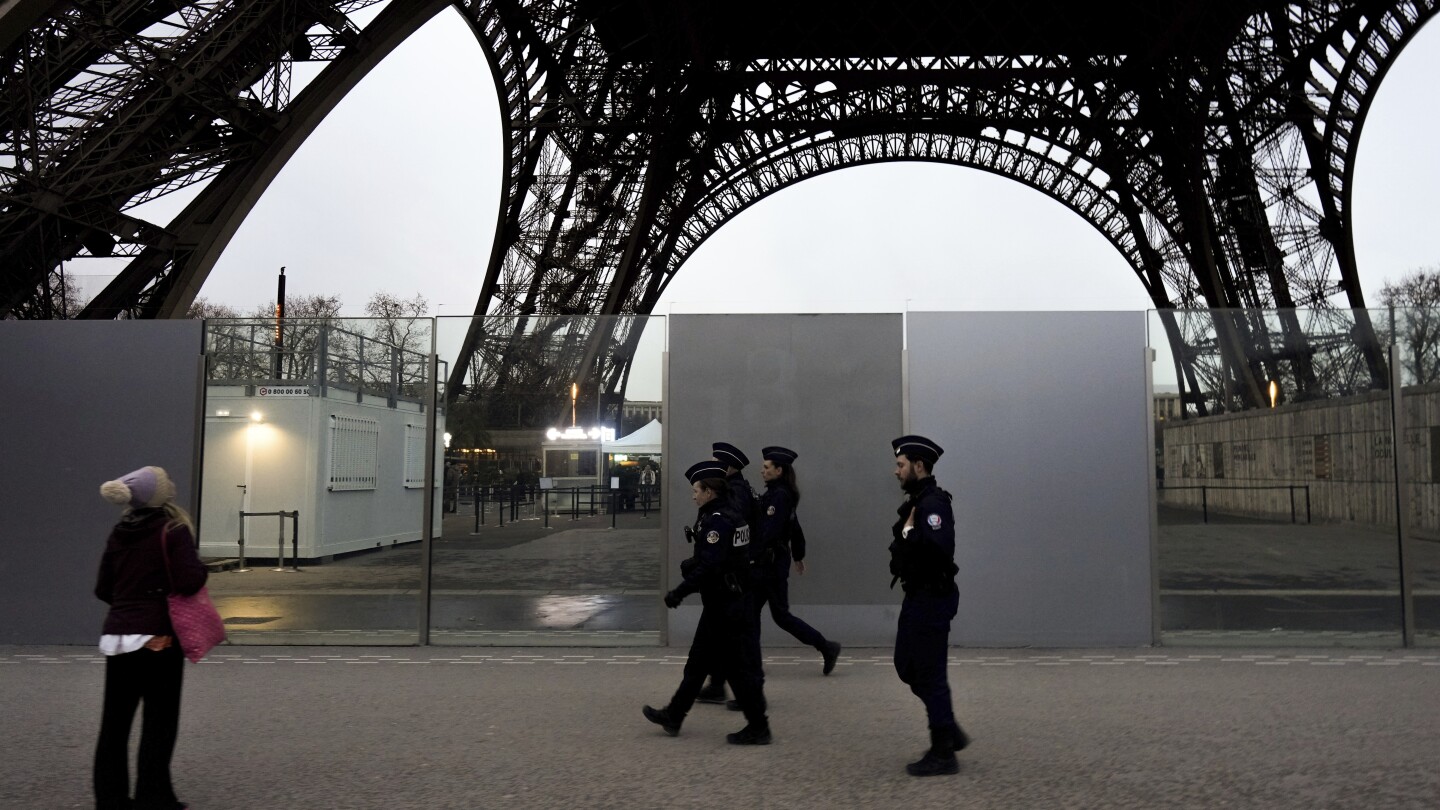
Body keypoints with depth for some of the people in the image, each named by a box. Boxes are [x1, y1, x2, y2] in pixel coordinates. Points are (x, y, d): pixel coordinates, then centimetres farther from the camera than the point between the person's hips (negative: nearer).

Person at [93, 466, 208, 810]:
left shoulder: (118, 534, 7)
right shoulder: (172, 531, -11)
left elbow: (103, 589, 12)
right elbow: (190, 581, -20)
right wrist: (201, 569, 0)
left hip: (117, 637, 6)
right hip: (158, 638, -6)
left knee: (114, 721, 13)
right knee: (159, 723, 4)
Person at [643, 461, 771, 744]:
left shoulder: (717, 521, -20)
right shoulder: (730, 515, 11)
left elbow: (709, 566, -27)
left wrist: (680, 592, -21)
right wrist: (691, 564, 8)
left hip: (724, 606, -10)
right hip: (733, 601, 10)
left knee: (739, 667, -1)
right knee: (698, 662, 17)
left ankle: (758, 729, 8)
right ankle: (673, 717, 28)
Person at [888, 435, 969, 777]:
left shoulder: (933, 503, -19)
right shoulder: (917, 501, 13)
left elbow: (940, 547, -33)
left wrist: (908, 535, -20)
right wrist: (905, 537, -3)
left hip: (931, 597, -11)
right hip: (917, 595, 11)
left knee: (929, 673, -1)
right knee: (908, 667, 18)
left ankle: (943, 753, 11)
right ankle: (950, 731, 29)